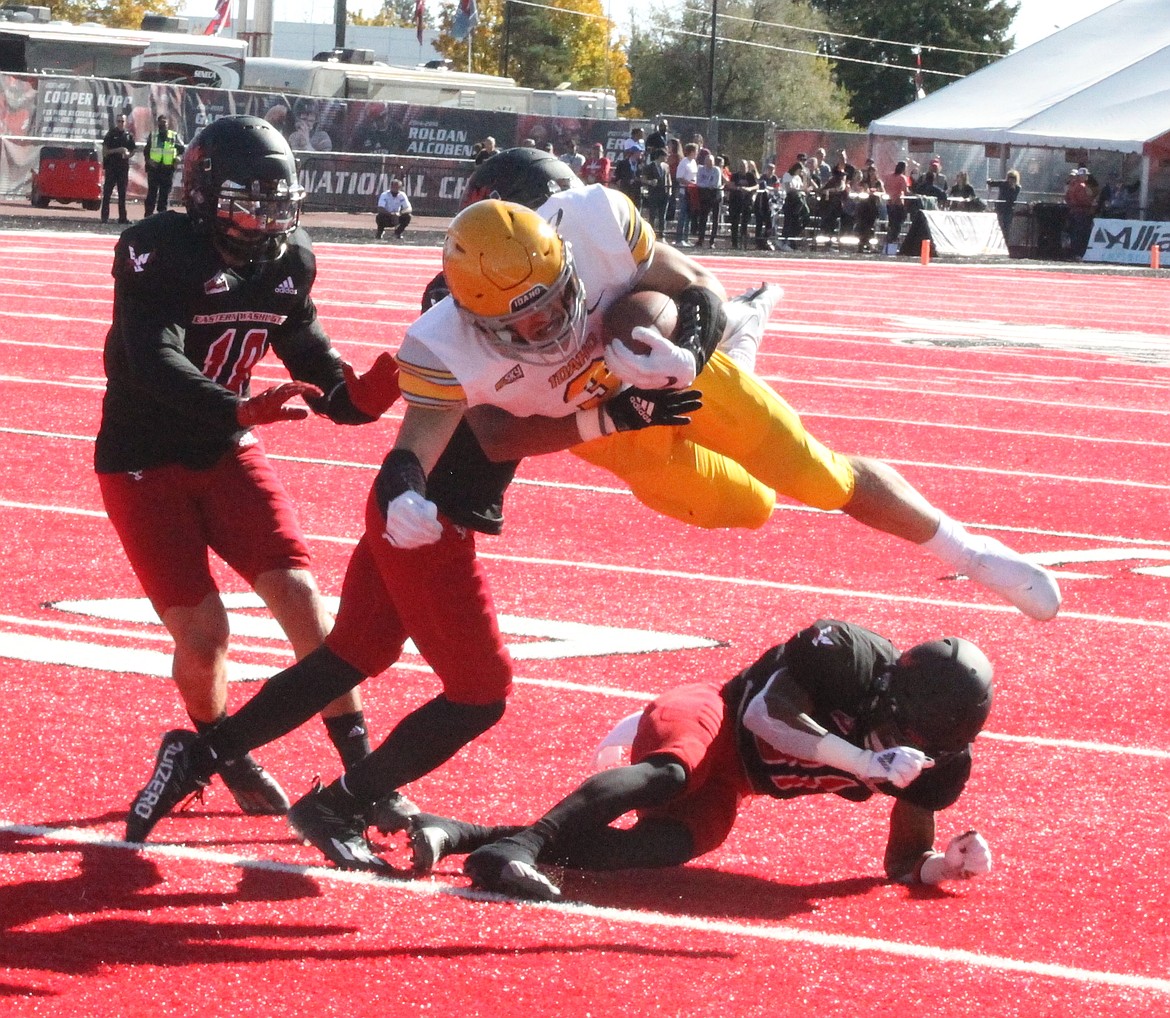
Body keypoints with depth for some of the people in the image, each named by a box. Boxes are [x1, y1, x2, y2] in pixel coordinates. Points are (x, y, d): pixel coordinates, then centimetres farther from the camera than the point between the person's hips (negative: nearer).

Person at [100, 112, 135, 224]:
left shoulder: (129, 136, 10)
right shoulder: (111, 134, 0)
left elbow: (133, 151, 18)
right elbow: (105, 151, -4)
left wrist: (128, 154, -5)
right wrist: (118, 150, -16)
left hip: (123, 167, 4)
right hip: (111, 167, -4)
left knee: (122, 193, 6)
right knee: (107, 192, -5)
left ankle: (122, 217, 9)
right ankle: (105, 216, -5)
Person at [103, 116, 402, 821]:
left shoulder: (288, 263, -1)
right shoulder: (159, 254, -22)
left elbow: (312, 357, 6)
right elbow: (155, 367, -34)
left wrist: (360, 395, -17)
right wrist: (244, 409, -49)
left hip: (225, 452, 5)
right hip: (144, 463, -5)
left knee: (299, 594, -9)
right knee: (203, 632, -8)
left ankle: (361, 764, -3)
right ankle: (221, 752, 21)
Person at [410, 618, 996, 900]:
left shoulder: (939, 757, -8)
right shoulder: (848, 652, -24)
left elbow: (902, 861, 1)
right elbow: (767, 713, -27)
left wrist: (945, 863, -21)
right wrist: (867, 763, -33)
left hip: (724, 792, 5)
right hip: (710, 719, -5)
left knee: (672, 847, -18)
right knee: (670, 773, -37)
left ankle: (455, 836, -16)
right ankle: (513, 847, -56)